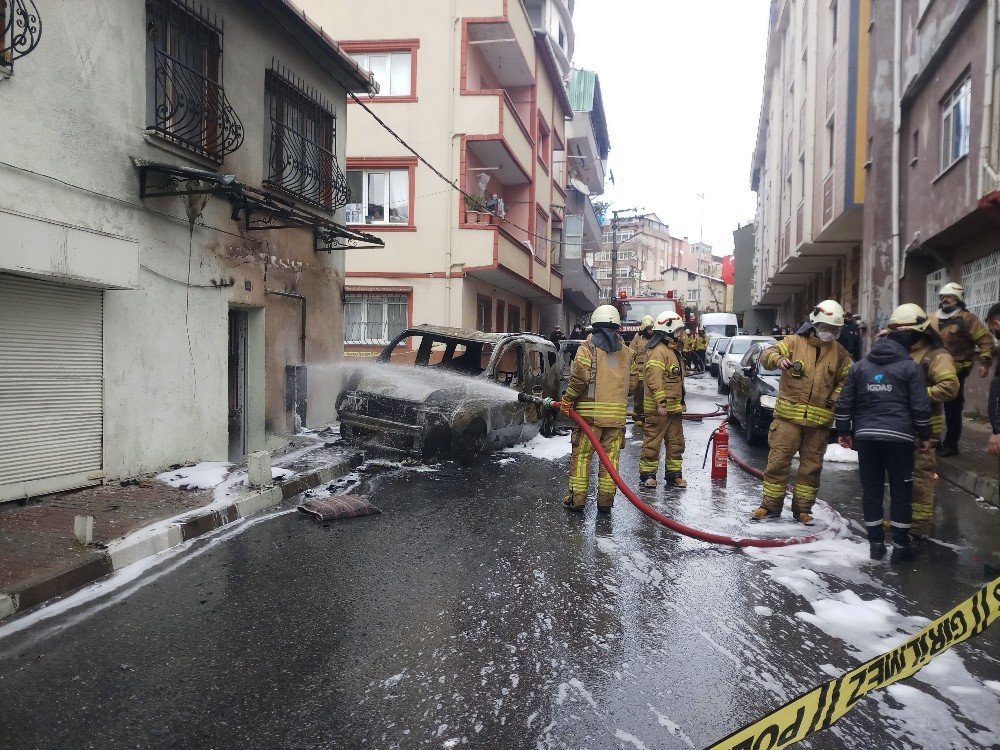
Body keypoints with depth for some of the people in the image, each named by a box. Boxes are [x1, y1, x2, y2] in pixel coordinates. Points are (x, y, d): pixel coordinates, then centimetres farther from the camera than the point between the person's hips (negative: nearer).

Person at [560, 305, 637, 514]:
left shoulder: (588, 347, -5)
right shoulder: (626, 351, 11)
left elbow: (580, 377, -14)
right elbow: (632, 380, 10)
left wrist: (568, 399, -3)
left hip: (590, 411, -4)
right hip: (617, 413, 4)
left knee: (581, 454, 4)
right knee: (611, 455, 8)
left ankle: (577, 498, 8)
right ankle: (606, 500, 13)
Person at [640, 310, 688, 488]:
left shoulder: (673, 350, 19)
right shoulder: (658, 351, -16)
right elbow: (654, 379, -25)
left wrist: (680, 402, 27)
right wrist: (661, 402, -30)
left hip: (674, 406, 10)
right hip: (659, 408, -10)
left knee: (676, 442, 15)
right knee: (653, 441, -2)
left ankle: (674, 474, 24)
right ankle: (647, 474, 7)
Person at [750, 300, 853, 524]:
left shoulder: (839, 352, 10)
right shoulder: (794, 342, 0)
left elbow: (846, 379, 18)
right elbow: (767, 355, -11)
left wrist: (836, 397, -1)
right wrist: (778, 360, -34)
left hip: (819, 421, 3)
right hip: (788, 415, -3)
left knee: (811, 466, 9)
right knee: (778, 461, 0)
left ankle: (802, 509, 21)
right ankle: (770, 505, 11)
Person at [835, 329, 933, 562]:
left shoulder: (859, 367, 9)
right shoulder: (911, 367, 0)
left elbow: (844, 403, 8)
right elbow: (920, 406, -2)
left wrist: (844, 432, 16)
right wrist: (924, 436, 8)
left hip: (865, 436, 3)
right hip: (899, 437, -3)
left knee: (871, 489, 10)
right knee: (901, 491, 7)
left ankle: (876, 543, 14)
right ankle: (900, 546, 11)